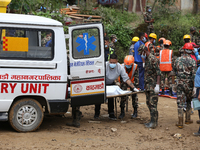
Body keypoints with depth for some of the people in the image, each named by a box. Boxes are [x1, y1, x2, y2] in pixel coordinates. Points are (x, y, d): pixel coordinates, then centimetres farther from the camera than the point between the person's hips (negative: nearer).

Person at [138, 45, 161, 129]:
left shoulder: (153, 59, -14)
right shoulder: (146, 59, 16)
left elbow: (158, 73, -19)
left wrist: (157, 85, -24)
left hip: (153, 86, -10)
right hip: (148, 85, 10)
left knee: (153, 103, -8)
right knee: (149, 103, 12)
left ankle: (153, 123, -6)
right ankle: (153, 121, 18)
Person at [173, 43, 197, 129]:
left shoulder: (178, 60, 1)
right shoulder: (192, 61, -9)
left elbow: (174, 70, 13)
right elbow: (194, 74, -14)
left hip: (179, 83, 2)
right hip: (188, 84, -2)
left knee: (180, 102, 3)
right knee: (189, 101, 19)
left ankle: (180, 122, 1)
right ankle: (187, 119, 24)